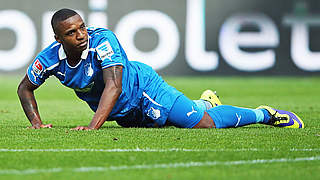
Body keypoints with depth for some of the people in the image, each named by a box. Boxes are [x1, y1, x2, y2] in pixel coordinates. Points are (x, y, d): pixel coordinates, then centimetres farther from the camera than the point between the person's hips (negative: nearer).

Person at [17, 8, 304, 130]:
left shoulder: (102, 39, -33)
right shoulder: (52, 58, -19)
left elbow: (113, 86, -42)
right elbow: (25, 87, -1)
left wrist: (94, 125, -53)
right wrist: (36, 122, -17)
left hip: (142, 89, -6)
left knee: (205, 123, -12)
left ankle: (264, 114, 10)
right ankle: (204, 103, 55)